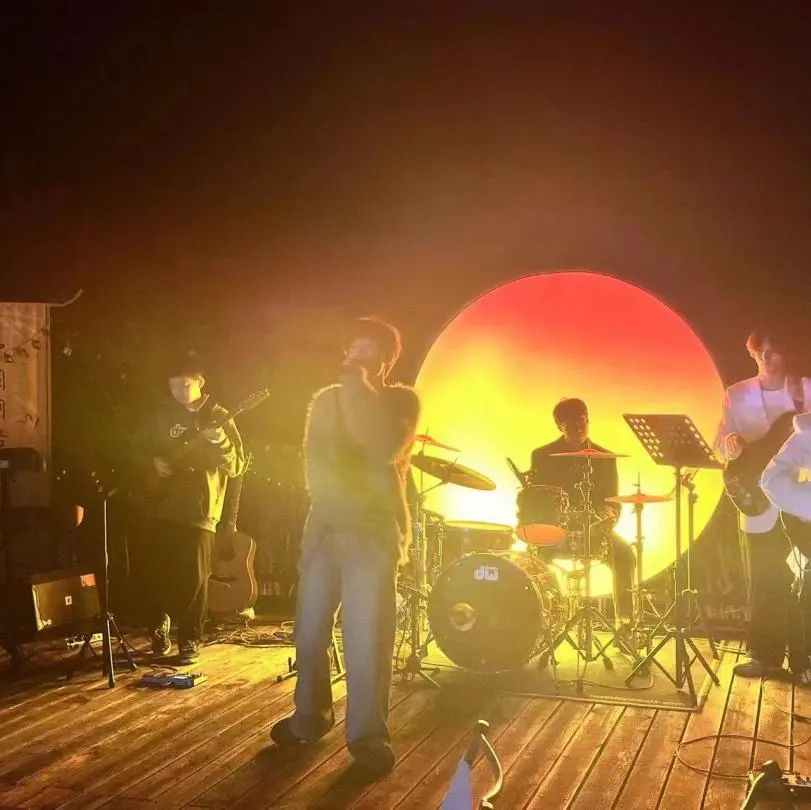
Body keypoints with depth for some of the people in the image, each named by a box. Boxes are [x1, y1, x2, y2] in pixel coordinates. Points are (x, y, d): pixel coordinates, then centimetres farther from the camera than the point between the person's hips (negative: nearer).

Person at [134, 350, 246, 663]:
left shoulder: (218, 417, 0)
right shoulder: (159, 417, 8)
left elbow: (236, 466, -5)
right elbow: (139, 453, 16)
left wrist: (220, 443, -24)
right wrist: (153, 464, -5)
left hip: (199, 510, -2)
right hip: (160, 507, 3)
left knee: (194, 579, -3)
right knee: (155, 573, 5)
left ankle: (190, 640, 12)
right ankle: (159, 625, 29)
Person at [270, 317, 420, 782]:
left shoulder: (401, 400, 1)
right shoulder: (326, 399, 14)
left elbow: (387, 449, -19)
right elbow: (314, 460, 11)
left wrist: (359, 386, -15)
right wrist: (342, 495, -3)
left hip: (375, 532, -4)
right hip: (324, 527, 5)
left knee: (366, 640, -8)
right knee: (309, 632, 8)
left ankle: (369, 737, 1)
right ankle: (311, 717, 25)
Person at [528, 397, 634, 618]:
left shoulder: (604, 458, 8)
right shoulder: (543, 456, 5)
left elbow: (612, 500, 7)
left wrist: (609, 516, -16)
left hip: (594, 528, 1)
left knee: (624, 555, -27)